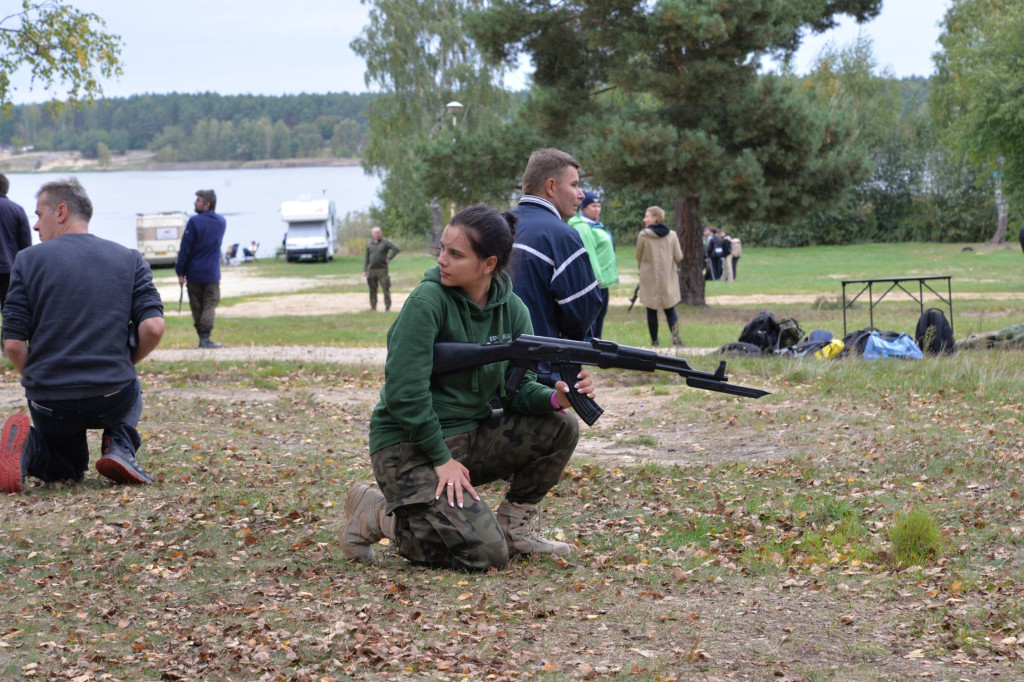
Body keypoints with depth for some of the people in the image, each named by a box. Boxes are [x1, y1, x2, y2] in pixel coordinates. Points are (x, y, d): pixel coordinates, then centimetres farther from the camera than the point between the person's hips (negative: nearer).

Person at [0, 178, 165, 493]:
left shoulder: (29, 260, 1)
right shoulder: (130, 259, 5)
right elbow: (153, 327, -7)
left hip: (50, 403, 0)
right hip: (112, 400, 0)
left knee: (68, 468, 29)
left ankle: (30, 447, -6)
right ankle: (121, 446, 7)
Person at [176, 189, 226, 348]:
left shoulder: (194, 221, -12)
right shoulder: (221, 222, 4)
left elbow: (185, 248, -11)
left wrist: (180, 271, -5)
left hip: (194, 272, -2)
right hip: (212, 273, 2)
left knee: (196, 306, 9)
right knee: (210, 303, 4)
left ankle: (202, 337, 11)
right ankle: (205, 336, -11)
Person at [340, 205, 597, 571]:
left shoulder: (511, 309, 0)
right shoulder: (428, 301, -19)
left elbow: (518, 386, 2)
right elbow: (404, 392, -21)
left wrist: (554, 399, -20)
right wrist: (442, 457, -20)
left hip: (470, 435, 7)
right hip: (410, 447, -6)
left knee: (561, 428, -9)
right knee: (486, 553, -18)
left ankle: (512, 527, 8)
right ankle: (376, 514, 3)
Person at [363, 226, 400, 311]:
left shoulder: (385, 242, -1)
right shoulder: (369, 244, 12)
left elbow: (396, 249, -8)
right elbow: (366, 258, 14)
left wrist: (389, 258, -10)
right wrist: (365, 270, 7)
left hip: (382, 269, -4)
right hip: (372, 270, 4)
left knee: (386, 288, -6)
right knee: (372, 289, 6)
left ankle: (387, 306, -2)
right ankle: (373, 306, 13)